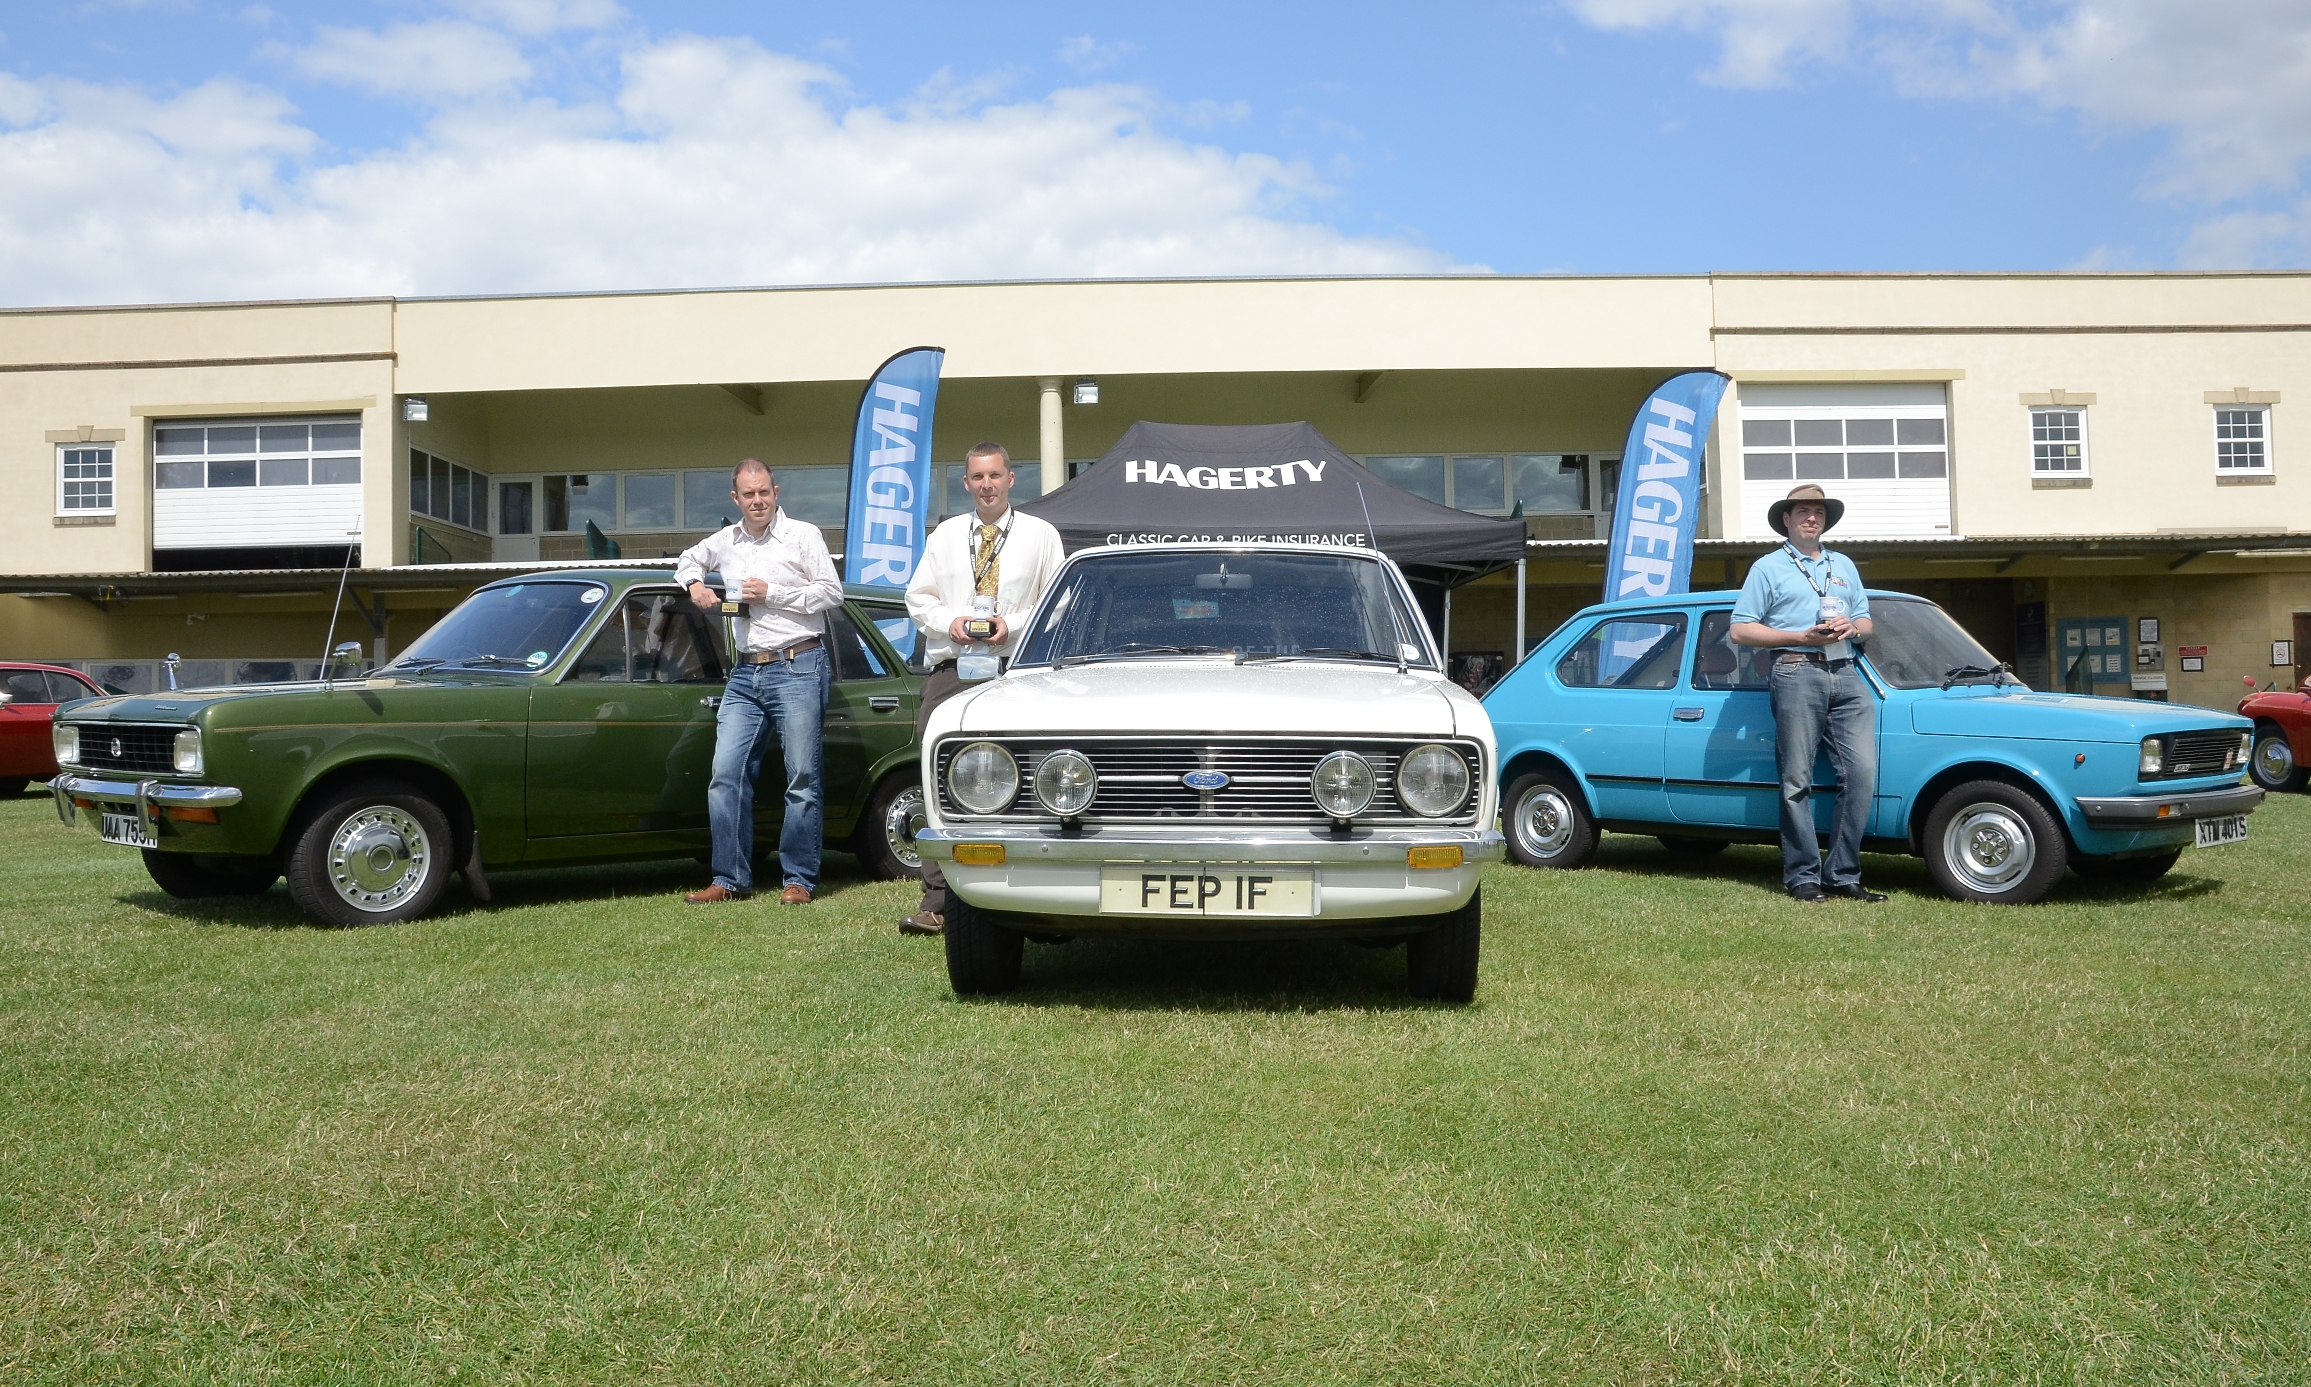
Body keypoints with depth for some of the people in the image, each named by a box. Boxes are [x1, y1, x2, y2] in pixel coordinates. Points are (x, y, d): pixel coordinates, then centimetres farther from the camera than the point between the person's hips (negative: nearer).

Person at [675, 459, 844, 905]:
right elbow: (689, 559, 33)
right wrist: (695, 585, 12)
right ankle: (731, 880, 7)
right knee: (726, 776, 0)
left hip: (797, 668, -5)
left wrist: (772, 593, -11)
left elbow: (832, 593, -5)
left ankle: (799, 880, 6)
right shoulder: (725, 541, 14)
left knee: (803, 779, -2)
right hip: (745, 673, 5)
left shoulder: (803, 535, 0)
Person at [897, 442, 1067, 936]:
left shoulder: (1041, 535, 8)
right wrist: (948, 622, -3)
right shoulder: (945, 535, 17)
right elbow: (918, 597, 18)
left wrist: (1013, 623, -10)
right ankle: (937, 900, 0)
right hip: (949, 671, 3)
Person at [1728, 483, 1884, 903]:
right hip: (1796, 673, -4)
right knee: (1798, 781, -5)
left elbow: (1866, 623, 25)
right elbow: (1740, 630, 0)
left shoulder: (1844, 566, 24)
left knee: (1862, 773, -6)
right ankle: (1802, 876, 0)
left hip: (1847, 676, 5)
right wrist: (1801, 637, -10)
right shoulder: (1768, 568, 8)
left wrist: (1851, 628, 0)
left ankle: (1844, 875, 0)